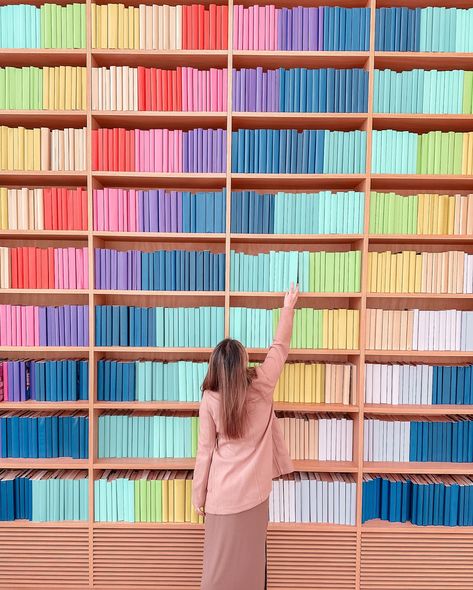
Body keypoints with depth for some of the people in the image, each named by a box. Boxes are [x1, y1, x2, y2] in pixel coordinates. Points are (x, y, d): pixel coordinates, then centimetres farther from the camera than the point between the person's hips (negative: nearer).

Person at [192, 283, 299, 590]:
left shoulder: (210, 399, -14)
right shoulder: (262, 384, -12)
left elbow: (206, 451, -7)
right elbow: (280, 347, 2)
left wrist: (199, 496, 6)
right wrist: (288, 308, 14)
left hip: (223, 493, -1)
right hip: (255, 490, 1)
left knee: (221, 561, 15)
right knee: (250, 559, 19)